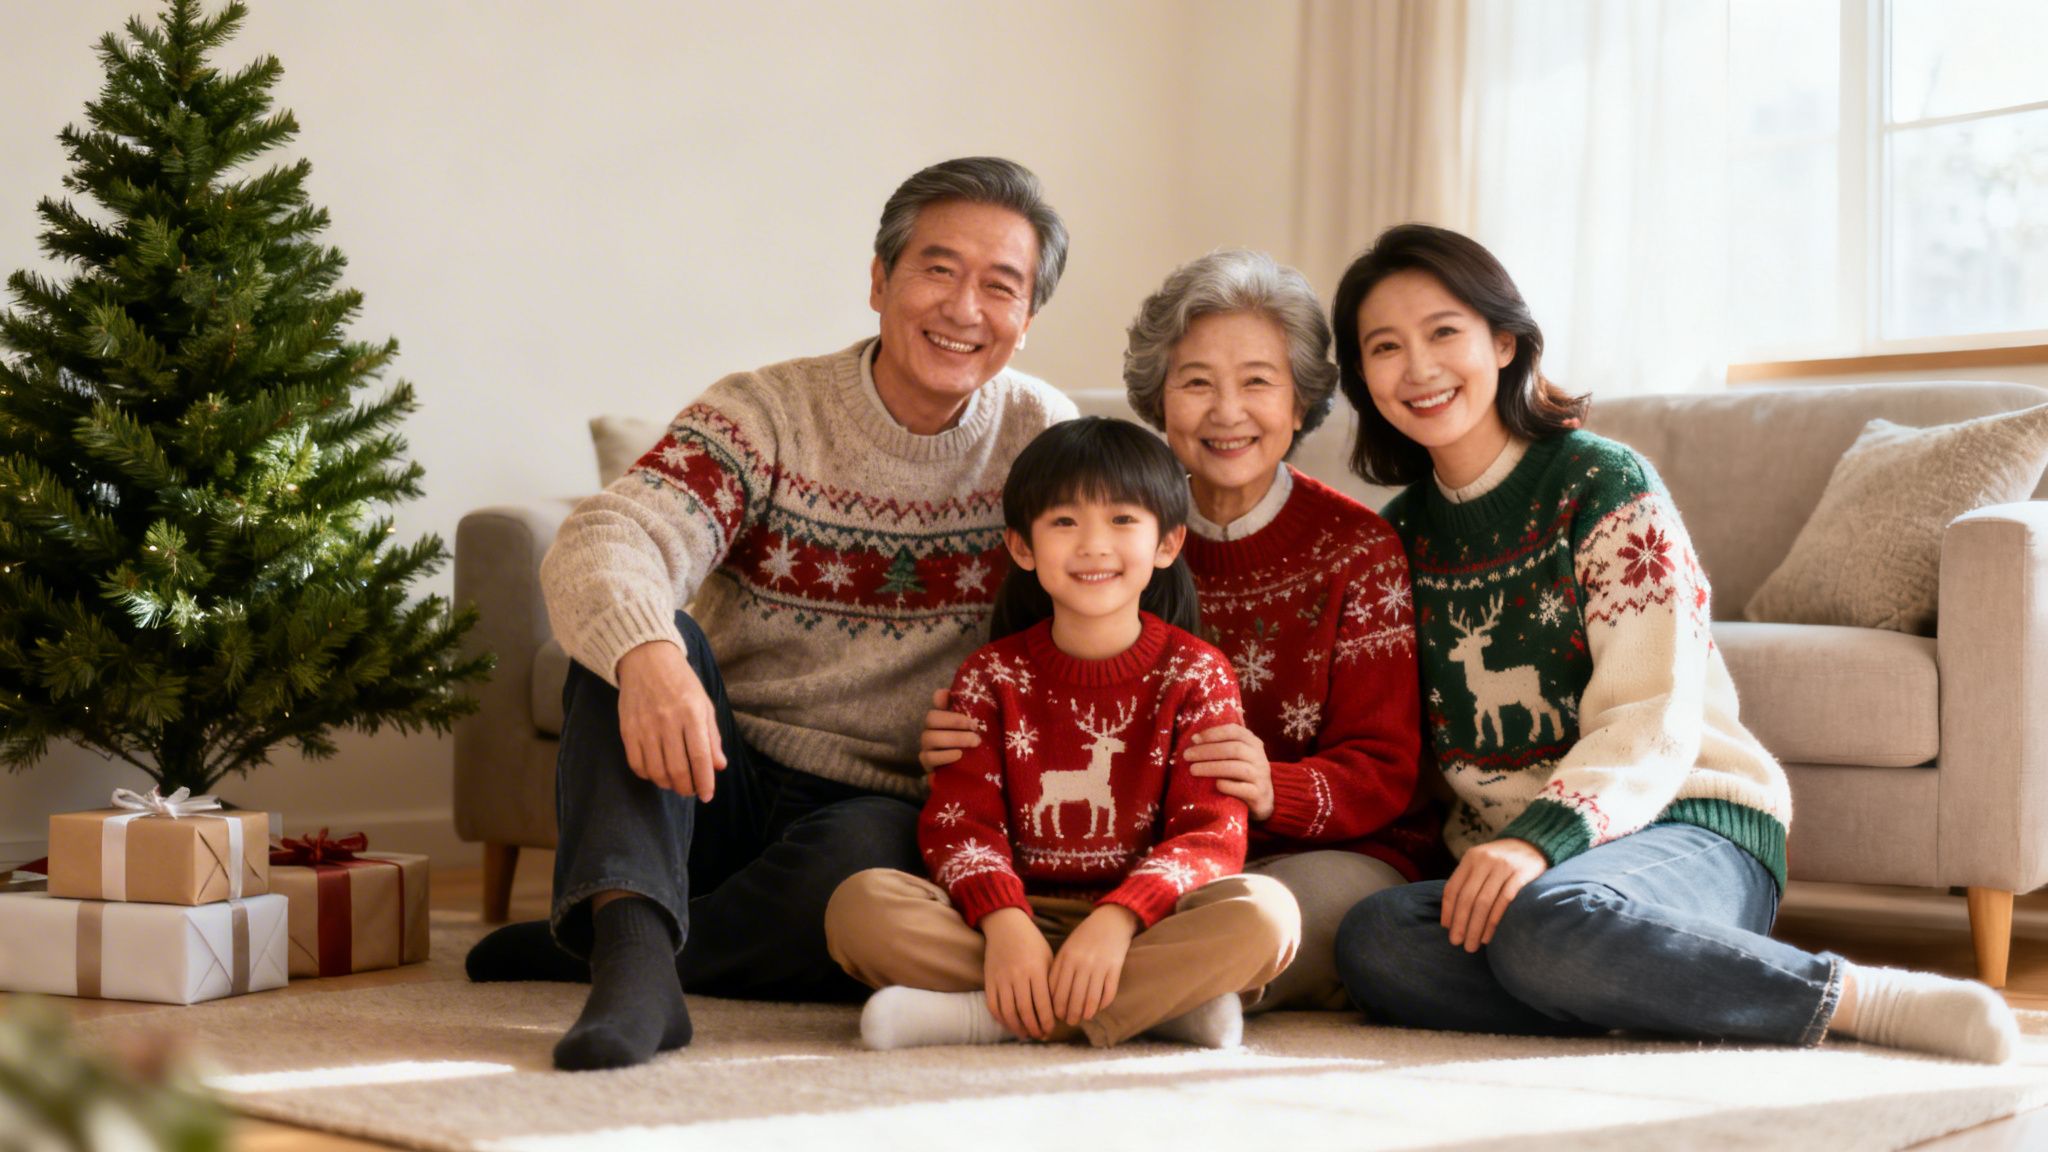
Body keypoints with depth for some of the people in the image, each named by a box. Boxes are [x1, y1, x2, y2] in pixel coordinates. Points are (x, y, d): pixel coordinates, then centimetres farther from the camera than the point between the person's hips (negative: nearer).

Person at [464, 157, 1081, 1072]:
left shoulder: (1046, 442, 2)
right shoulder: (765, 414, -6)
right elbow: (600, 546, -23)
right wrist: (647, 657, -47)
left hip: (888, 812, 0)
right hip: (718, 788, 0)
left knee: (859, 862, -36)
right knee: (637, 628, -28)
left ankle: (577, 949, -17)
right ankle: (634, 949, -43)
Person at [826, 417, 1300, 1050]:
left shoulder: (1197, 675, 4)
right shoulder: (991, 676, 8)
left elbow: (1211, 833, -7)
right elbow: (959, 820, -3)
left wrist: (1116, 921, -25)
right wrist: (1004, 923, -24)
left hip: (1145, 923, -1)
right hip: (1019, 918, 1)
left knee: (1266, 910, -31)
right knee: (859, 903, -25)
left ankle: (985, 1016, -31)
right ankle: (1160, 1002, -28)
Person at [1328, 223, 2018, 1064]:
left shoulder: (1604, 486, -3)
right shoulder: (1401, 535, 14)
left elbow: (1655, 721, -11)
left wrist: (1538, 837, -28)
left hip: (1690, 826, -4)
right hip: (1502, 858, 5)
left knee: (1543, 924, -40)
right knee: (1373, 939, -30)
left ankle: (1854, 998, -23)